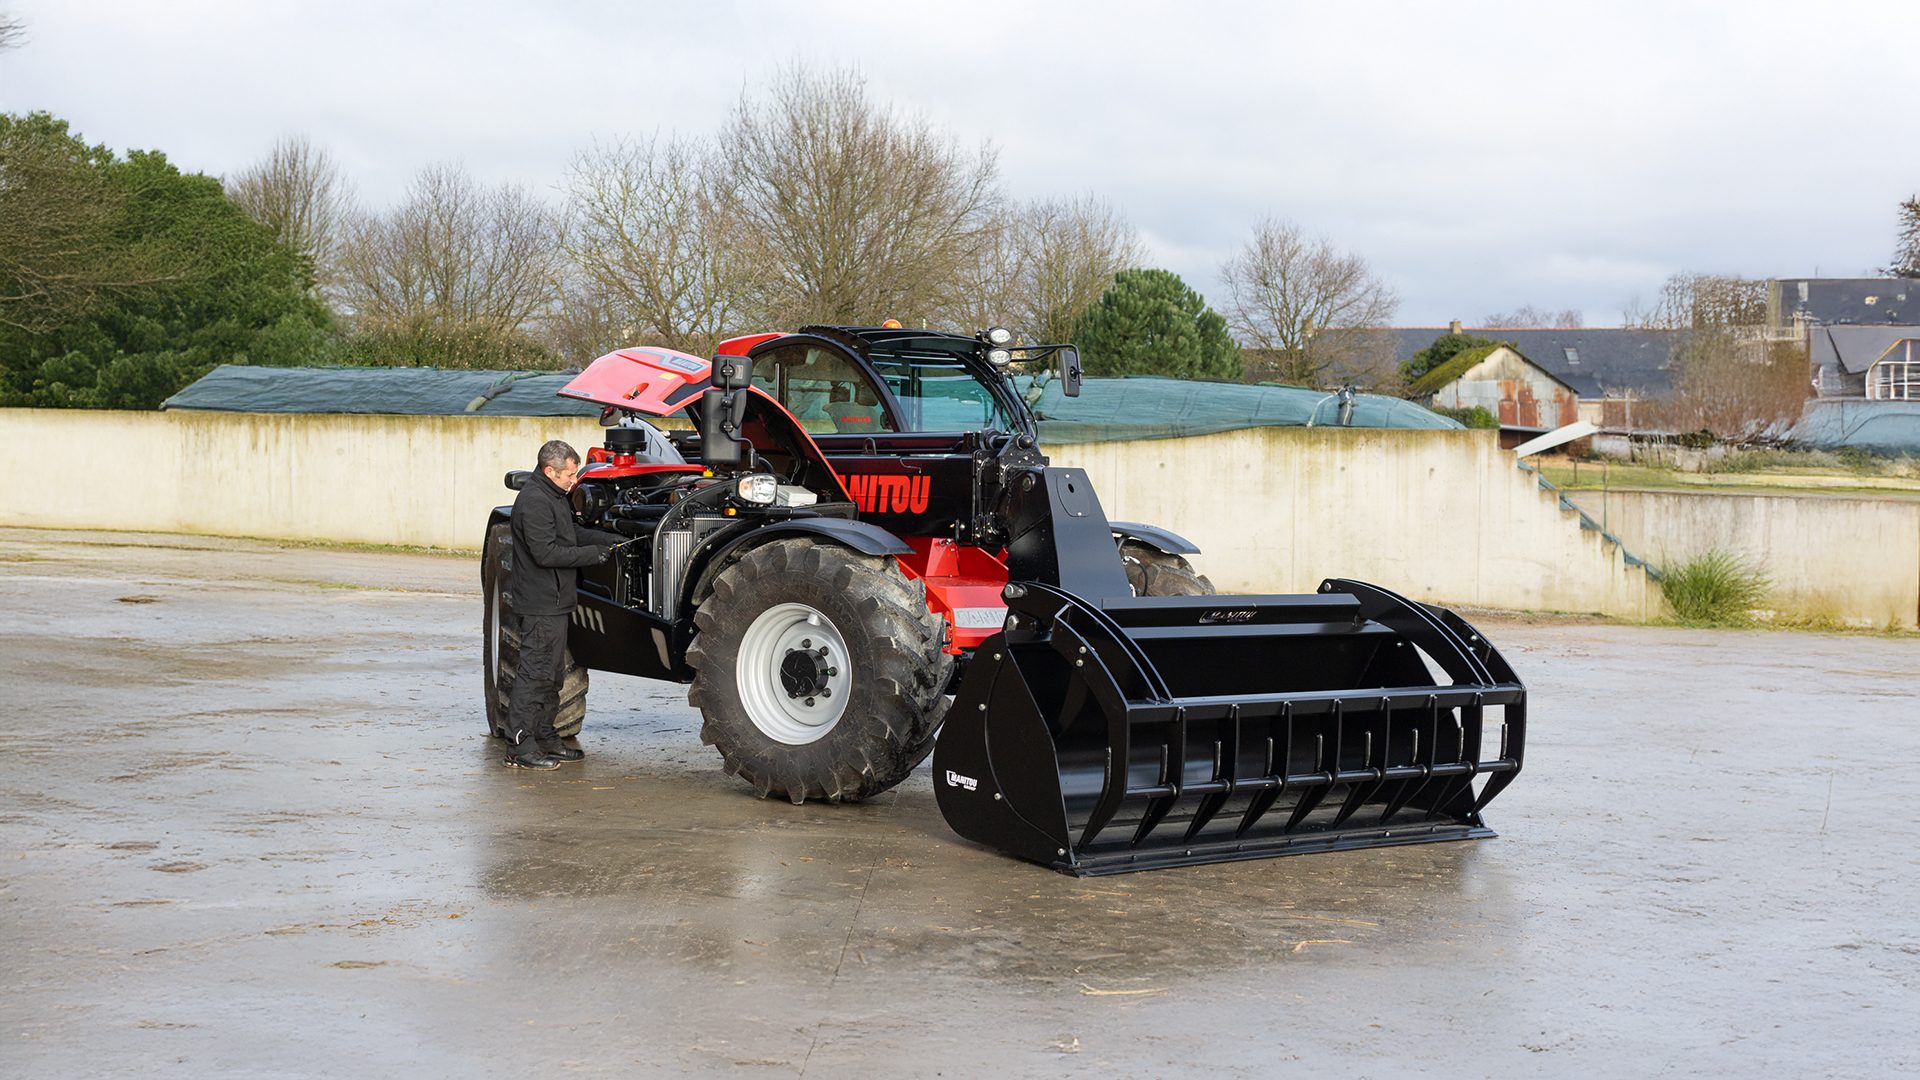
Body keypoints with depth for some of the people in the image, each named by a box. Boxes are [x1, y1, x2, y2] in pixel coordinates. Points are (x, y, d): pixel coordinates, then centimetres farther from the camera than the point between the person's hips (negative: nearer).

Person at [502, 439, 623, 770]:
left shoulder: (554, 496, 14)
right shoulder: (534, 501, -19)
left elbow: (573, 532, 24)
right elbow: (545, 552, -25)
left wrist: (607, 539, 10)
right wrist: (592, 554, -19)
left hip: (555, 602, 11)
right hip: (540, 604, -11)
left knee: (552, 673, 17)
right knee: (535, 671, -8)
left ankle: (544, 737, 26)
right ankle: (519, 747, -6)